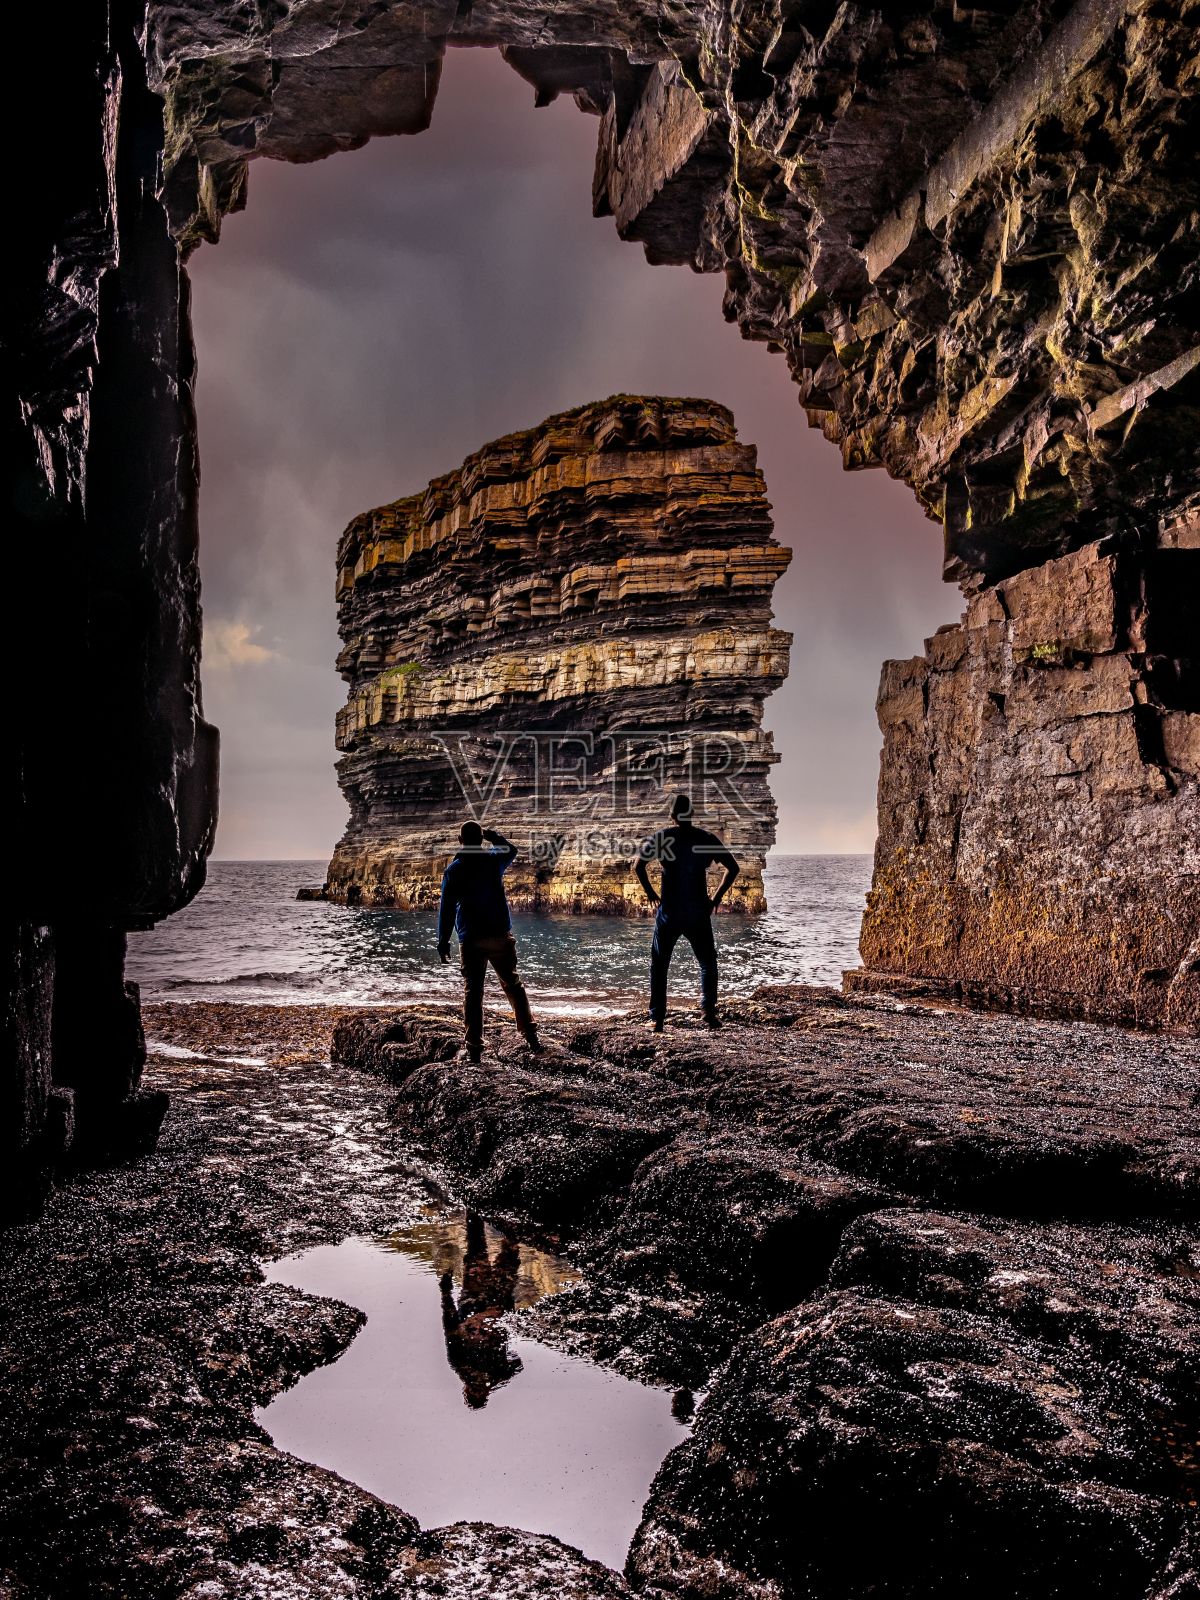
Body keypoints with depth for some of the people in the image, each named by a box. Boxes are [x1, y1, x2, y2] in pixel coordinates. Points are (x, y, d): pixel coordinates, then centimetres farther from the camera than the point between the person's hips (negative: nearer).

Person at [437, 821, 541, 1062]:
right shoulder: (494, 861, -1)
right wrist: (491, 835, 29)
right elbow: (511, 850, 23)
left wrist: (443, 940, 1)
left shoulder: (453, 870, -4)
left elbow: (446, 908, -4)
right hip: (500, 934, 1)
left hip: (470, 940, -1)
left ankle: (474, 1047, -1)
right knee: (513, 985, 13)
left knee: (472, 991, 2)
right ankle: (530, 1036, 12)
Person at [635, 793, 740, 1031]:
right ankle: (708, 1010, 2)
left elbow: (639, 866, -11)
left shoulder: (662, 837, -1)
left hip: (669, 913, -1)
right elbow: (733, 868, -1)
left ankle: (657, 1018, 6)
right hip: (699, 914, 1)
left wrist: (650, 893, 1)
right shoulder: (707, 839, 2)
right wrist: (717, 897, 6)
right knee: (708, 963, 17)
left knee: (659, 965, 11)